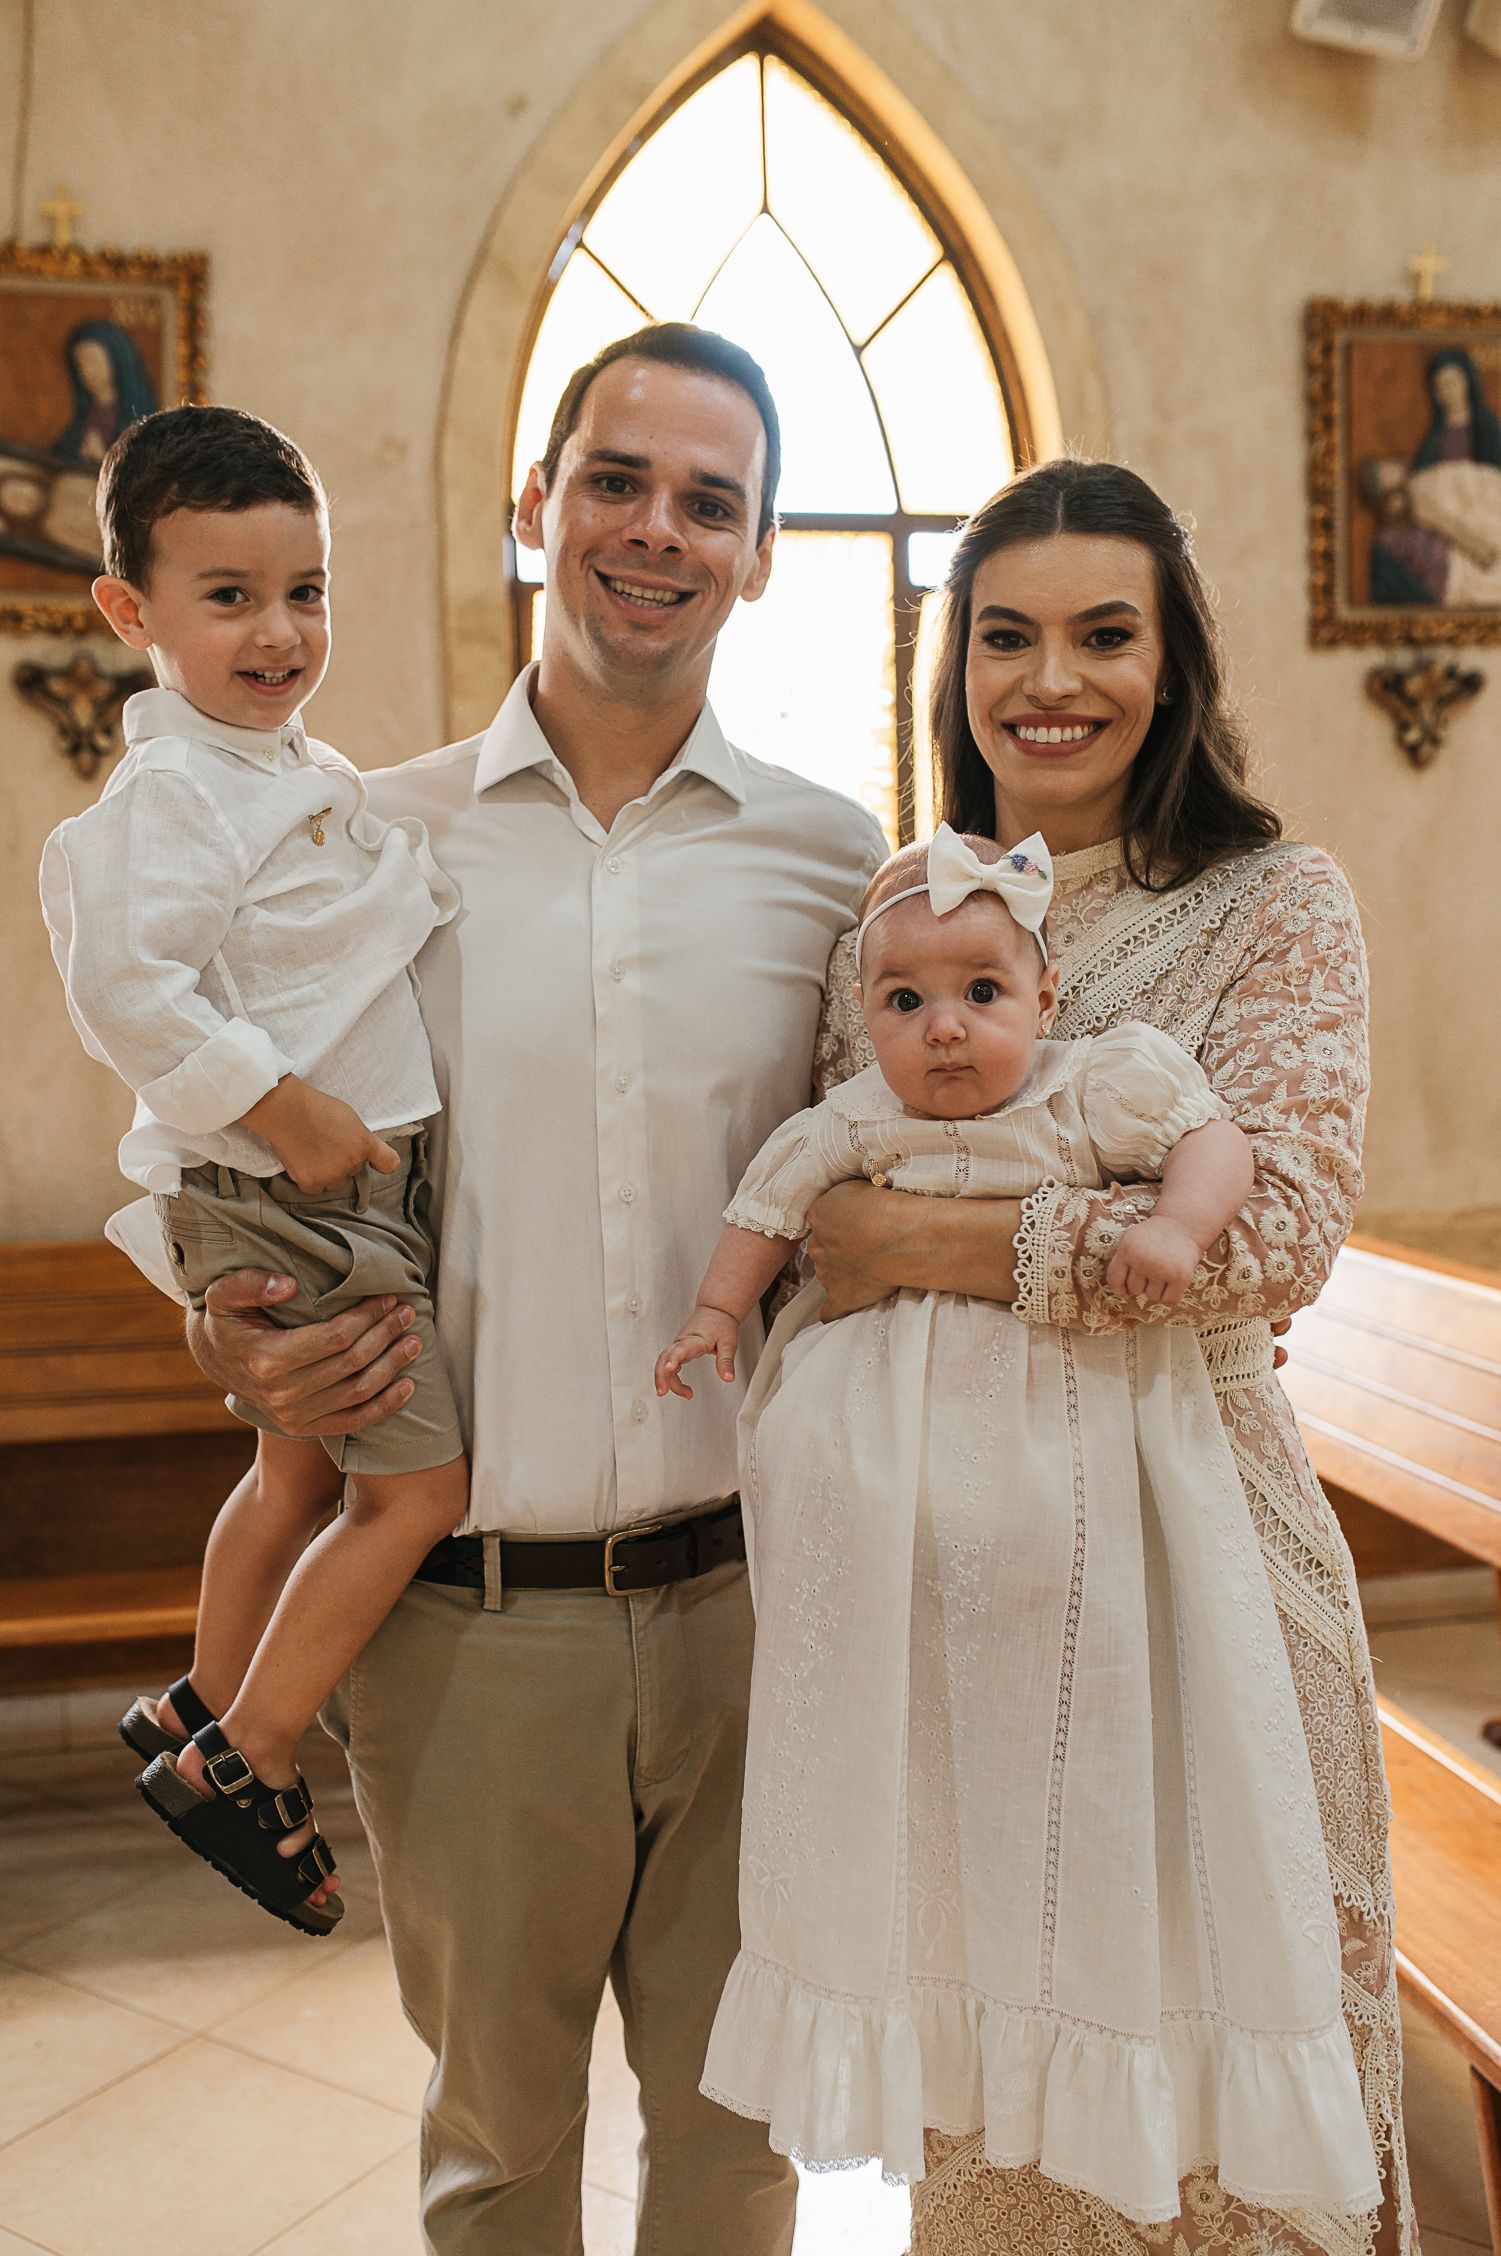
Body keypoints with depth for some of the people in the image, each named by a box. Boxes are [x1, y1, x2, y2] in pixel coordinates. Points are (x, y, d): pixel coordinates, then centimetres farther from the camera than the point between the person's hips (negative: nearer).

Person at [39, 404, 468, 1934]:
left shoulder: (315, 772, 13)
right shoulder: (168, 792, -16)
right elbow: (123, 987, -25)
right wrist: (289, 1114, -23)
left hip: (359, 1182, 10)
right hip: (279, 1197, -10)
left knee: (301, 1474, 22)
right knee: (422, 1483, -9)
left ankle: (200, 1708, 41)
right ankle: (241, 1767, 6)